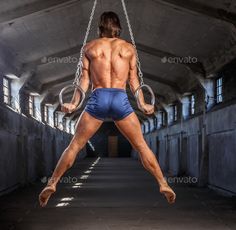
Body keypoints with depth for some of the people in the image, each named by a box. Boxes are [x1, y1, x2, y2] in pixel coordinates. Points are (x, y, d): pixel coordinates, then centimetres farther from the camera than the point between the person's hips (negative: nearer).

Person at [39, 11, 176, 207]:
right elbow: (133, 80, 13)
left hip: (98, 99, 0)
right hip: (121, 99, 0)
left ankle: (52, 184, 8)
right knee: (141, 146, 12)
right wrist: (143, 104, 19)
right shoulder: (129, 48, 14)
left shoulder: (90, 47, 13)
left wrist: (74, 104, 12)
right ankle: (163, 185, 10)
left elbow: (85, 79, 9)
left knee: (75, 145, 10)